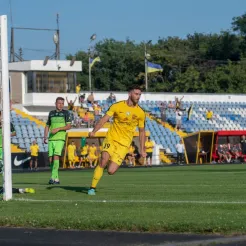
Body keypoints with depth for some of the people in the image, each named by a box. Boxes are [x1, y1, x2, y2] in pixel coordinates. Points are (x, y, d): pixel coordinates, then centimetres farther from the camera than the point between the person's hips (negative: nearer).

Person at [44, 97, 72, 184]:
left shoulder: (66, 113, 4)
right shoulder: (51, 113, 16)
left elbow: (69, 126, -4)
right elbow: (47, 126, 22)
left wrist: (58, 129, -16)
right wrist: (45, 137, 11)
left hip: (60, 139, -4)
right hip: (51, 139, 5)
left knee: (56, 157, -18)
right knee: (51, 159, 1)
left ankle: (53, 177, -20)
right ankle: (56, 178, 12)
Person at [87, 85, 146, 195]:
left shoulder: (140, 113, 2)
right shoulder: (117, 106, -3)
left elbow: (142, 131, 13)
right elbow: (104, 119, -8)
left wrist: (142, 150, 12)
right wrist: (94, 131, -24)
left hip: (124, 144, 1)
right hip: (111, 138, -1)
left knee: (111, 171, -12)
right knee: (103, 161, -23)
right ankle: (92, 188, -10)